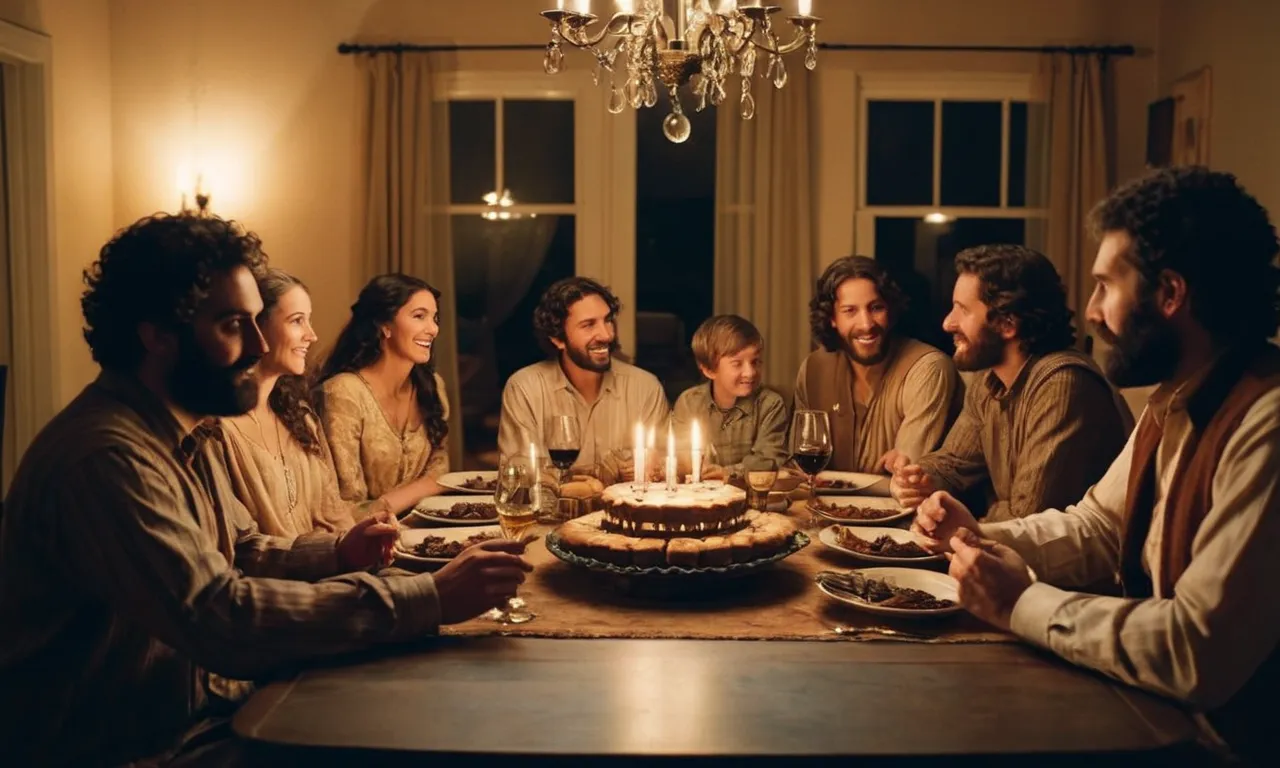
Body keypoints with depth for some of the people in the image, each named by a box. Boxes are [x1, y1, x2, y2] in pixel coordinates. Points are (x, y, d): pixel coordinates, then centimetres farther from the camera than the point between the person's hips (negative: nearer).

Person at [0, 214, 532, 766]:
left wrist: (339, 553, -4)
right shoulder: (108, 455, -25)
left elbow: (240, 553, 16)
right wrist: (429, 597, -32)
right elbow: (218, 614, -33)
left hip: (200, 708, 9)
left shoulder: (183, 434, 8)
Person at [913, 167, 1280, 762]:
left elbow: (1199, 653, -29)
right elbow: (1095, 526, 15)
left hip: (1232, 734, -7)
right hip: (1155, 707, 7)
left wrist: (1021, 604, -18)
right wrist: (981, 538, -3)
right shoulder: (1173, 404, 5)